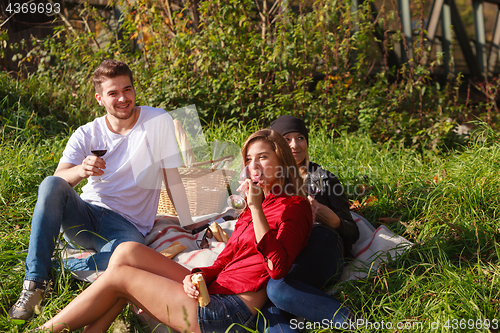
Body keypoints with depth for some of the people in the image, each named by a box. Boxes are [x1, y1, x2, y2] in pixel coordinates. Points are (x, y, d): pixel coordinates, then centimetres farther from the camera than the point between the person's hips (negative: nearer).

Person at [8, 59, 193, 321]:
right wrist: (81, 171, -35)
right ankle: (34, 283, -25)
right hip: (83, 217, 2)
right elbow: (58, 181, -12)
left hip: (126, 225, -2)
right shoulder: (86, 135, 1)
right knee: (50, 186, -30)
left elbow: (173, 179, 1)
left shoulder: (158, 121, -3)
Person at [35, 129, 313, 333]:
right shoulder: (256, 205, 22)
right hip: (213, 292, 9)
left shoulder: (294, 206, -5)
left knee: (119, 276, -4)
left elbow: (278, 267, -21)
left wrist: (256, 207, -20)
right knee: (127, 252, 0)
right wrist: (198, 276, -3)